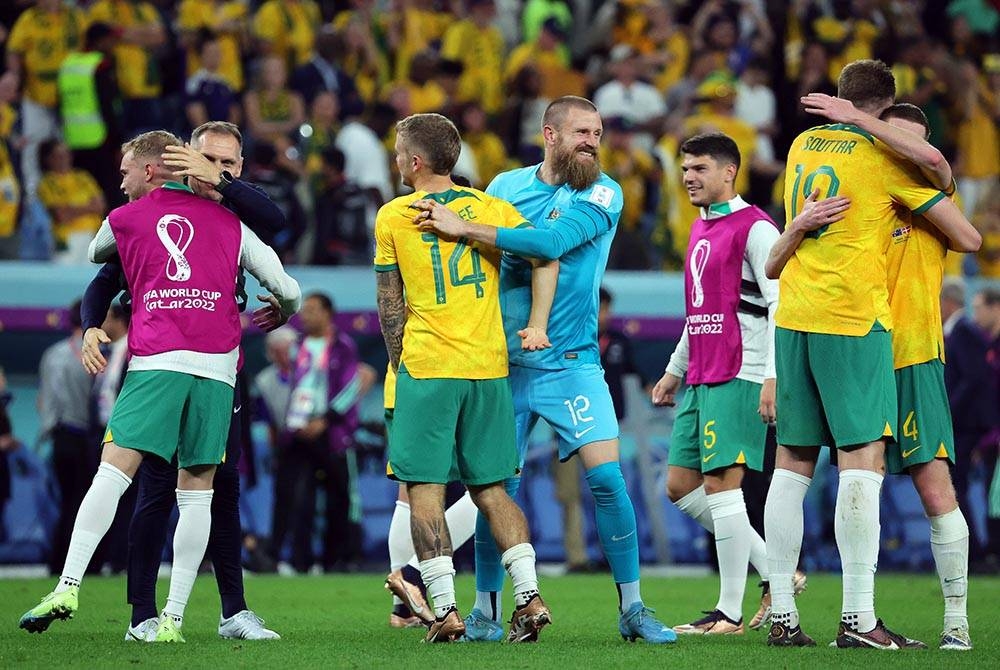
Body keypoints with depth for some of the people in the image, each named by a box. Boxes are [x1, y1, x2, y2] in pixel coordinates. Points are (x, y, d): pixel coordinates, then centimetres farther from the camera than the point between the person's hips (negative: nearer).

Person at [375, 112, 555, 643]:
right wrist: (537, 326, -2)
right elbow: (545, 255, -2)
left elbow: (389, 305, 5)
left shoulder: (393, 216, 0)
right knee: (490, 487, 11)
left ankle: (445, 609, -9)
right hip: (488, 367, 4)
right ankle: (528, 594, -1)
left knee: (424, 486, -1)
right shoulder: (487, 206, 8)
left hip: (425, 368, -4)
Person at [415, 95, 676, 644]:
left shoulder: (603, 194, -4)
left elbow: (552, 241, -21)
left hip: (571, 362, -2)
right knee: (499, 485, 1)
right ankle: (485, 609, 15)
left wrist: (464, 229, -22)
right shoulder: (506, 186, 7)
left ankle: (632, 609, 0)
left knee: (607, 478, -10)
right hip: (504, 362, 2)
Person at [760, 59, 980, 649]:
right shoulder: (885, 157, -3)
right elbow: (967, 237, 0)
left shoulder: (802, 146, 14)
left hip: (793, 316, 6)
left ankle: (783, 616, 6)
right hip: (854, 317, -6)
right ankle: (858, 618, -15)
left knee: (793, 463, 7)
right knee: (862, 458, -8)